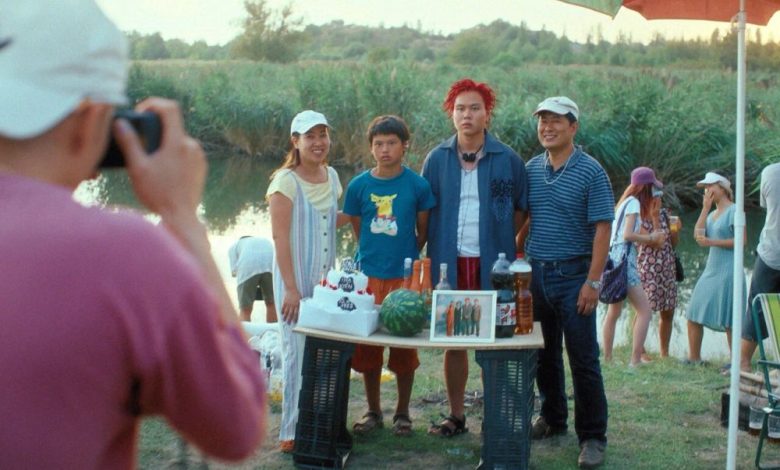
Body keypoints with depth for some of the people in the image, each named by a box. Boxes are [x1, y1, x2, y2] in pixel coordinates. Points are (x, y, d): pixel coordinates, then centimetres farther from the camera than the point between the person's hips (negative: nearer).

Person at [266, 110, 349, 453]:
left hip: (324, 277, 6)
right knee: (299, 353, -3)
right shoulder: (286, 181, -13)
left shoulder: (331, 176, 7)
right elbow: (280, 236, -15)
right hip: (295, 279, -6)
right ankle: (292, 433, 8)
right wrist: (291, 288, -19)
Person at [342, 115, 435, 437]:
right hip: (368, 276, 2)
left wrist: (404, 257, 7)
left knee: (404, 347, 6)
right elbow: (357, 230, 10)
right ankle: (373, 411, 24)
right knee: (367, 347, 9)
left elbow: (423, 232, 5)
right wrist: (375, 255, 7)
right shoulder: (359, 186, -1)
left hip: (405, 277, -2)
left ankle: (402, 413, 22)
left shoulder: (417, 185, -5)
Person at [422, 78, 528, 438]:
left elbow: (521, 208, 8)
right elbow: (425, 211, 9)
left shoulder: (507, 160, -1)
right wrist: (429, 251, 3)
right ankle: (456, 415, 21)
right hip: (449, 262, 2)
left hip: (492, 264, -2)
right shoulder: (437, 159, 4)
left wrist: (501, 240, 1)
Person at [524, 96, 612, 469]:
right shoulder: (531, 169, 8)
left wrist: (593, 282, -16)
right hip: (534, 273, 5)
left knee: (583, 360, -1)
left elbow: (602, 229, -10)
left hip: (572, 275, -5)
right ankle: (551, 418, 31)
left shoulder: (590, 172, -7)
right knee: (544, 354, 15)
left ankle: (592, 437, 8)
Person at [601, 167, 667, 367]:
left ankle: (607, 357, 20)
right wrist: (652, 238, -8)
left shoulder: (625, 202, 17)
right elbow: (628, 235, -17)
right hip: (624, 257, -10)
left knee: (614, 311, 15)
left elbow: (626, 233, 11)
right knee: (644, 310, -8)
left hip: (614, 256, 10)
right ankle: (635, 359, -12)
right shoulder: (634, 202, -8)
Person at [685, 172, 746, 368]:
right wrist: (705, 209, 2)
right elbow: (698, 235, 3)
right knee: (693, 315, 8)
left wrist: (711, 242, -16)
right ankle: (694, 357, 17)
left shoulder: (733, 211, -7)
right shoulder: (712, 214, 16)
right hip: (711, 270, 8)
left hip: (728, 271, -8)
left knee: (729, 320, -5)